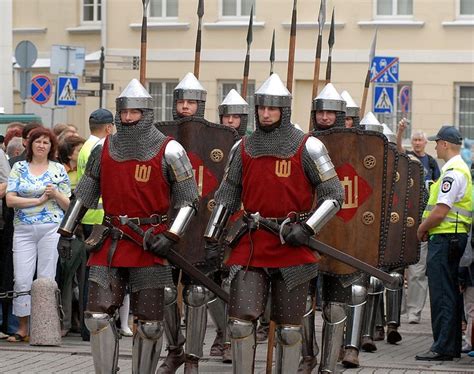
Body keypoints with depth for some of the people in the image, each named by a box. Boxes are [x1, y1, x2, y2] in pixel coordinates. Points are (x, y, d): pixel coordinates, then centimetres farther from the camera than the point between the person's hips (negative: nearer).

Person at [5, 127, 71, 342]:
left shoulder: (58, 170, 9)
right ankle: (23, 328, 4)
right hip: (23, 229, 1)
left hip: (51, 229, -1)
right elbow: (10, 200, -1)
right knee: (22, 279, -3)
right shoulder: (19, 168, 10)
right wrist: (39, 200, -7)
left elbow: (68, 205, 9)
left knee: (46, 278, -2)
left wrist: (56, 194, -11)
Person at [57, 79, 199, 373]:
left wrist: (170, 236, -16)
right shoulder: (104, 150, 8)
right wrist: (67, 232, 13)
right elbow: (85, 194, 16)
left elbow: (189, 200, -4)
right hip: (110, 245, 3)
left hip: (149, 246, -3)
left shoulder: (168, 151, -5)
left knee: (150, 324, 2)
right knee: (98, 316, -3)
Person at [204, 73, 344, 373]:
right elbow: (226, 196, 14)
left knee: (289, 328, 5)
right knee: (240, 322, -5)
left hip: (292, 247, -2)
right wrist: (212, 240, 7)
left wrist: (307, 228, -16)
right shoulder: (243, 148, 8)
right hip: (251, 247, 3)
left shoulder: (308, 148, -3)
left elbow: (334, 194, -3)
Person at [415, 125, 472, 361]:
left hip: (444, 239, -10)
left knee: (442, 296, -8)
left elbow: (440, 211, -21)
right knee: (452, 295, 13)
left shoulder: (452, 173, -16)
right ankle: (453, 346, 18)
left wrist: (422, 228, -5)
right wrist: (426, 227, 17)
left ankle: (443, 348, -8)